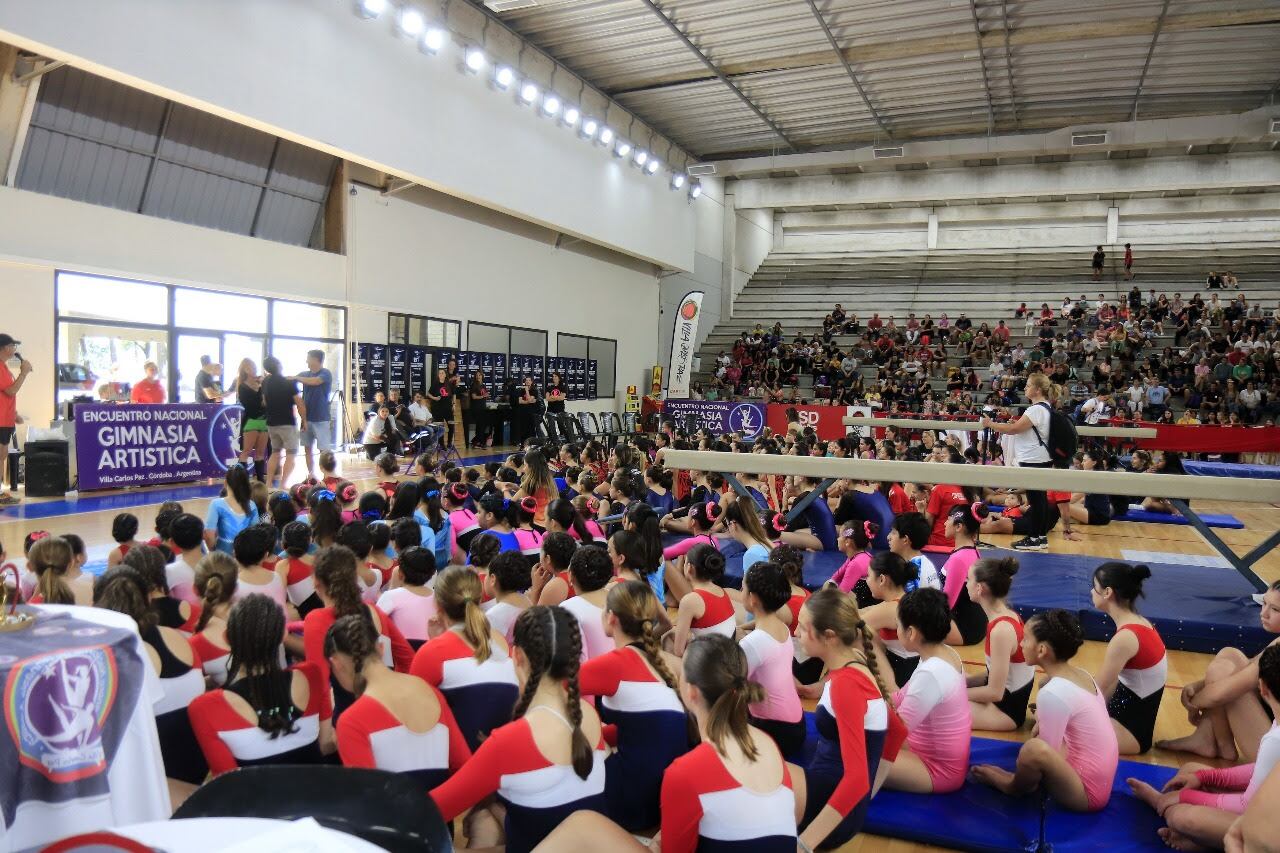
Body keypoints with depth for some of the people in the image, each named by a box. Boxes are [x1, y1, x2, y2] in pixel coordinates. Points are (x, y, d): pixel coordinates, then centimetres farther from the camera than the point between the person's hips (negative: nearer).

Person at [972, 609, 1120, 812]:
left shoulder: (1052, 693, -24)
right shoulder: (1081, 674, 2)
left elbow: (1044, 753, -16)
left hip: (1087, 792, -9)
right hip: (1100, 783, 9)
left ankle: (1015, 786, 2)